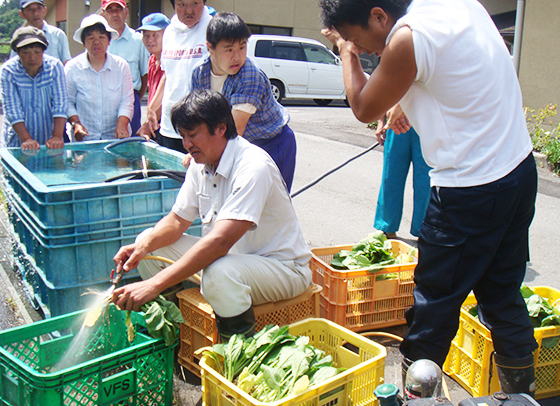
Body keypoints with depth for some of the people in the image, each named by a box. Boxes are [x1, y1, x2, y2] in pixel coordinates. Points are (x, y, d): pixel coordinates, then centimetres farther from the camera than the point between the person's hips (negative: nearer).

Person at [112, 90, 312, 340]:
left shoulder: (253, 167, -28)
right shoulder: (201, 164, 1)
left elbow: (220, 242, -38)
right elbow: (177, 220, 7)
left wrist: (155, 284, -41)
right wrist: (144, 246, -16)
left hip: (282, 268, -8)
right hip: (231, 256, 8)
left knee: (220, 274, -40)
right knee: (148, 242, 0)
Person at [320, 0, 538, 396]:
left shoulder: (407, 39, -19)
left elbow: (364, 109, -5)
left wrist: (347, 49, 5)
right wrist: (407, 104, 22)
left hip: (472, 191, -9)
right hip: (520, 168, 9)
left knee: (435, 301, 7)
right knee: (503, 294, 19)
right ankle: (522, 391, 30)